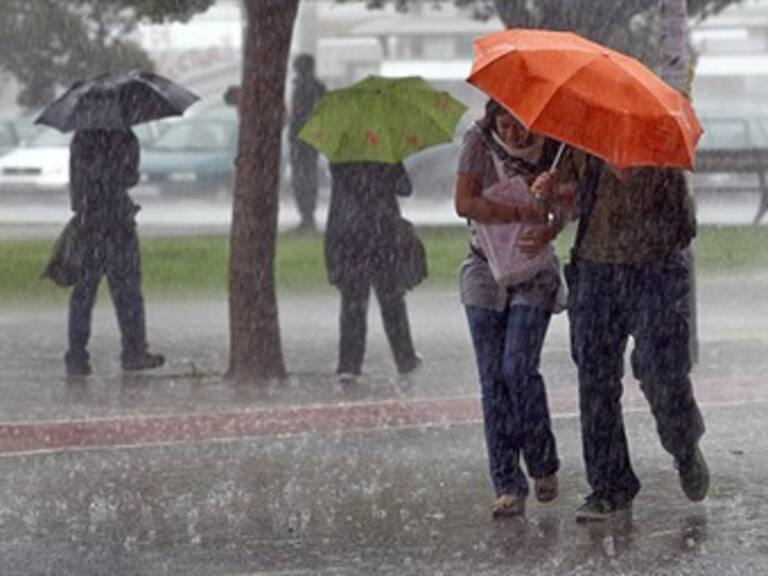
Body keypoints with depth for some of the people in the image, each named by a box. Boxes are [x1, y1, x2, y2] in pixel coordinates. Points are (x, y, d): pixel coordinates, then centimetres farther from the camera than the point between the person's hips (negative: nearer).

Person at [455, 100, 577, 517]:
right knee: (493, 379, -3)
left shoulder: (553, 149, -5)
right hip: (486, 271, 1)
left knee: (518, 369, -14)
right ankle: (508, 487, 0)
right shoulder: (479, 142, -7)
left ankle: (544, 465, 7)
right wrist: (521, 213, -22)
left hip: (533, 271, -1)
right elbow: (464, 203, -14)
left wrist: (548, 232, -24)